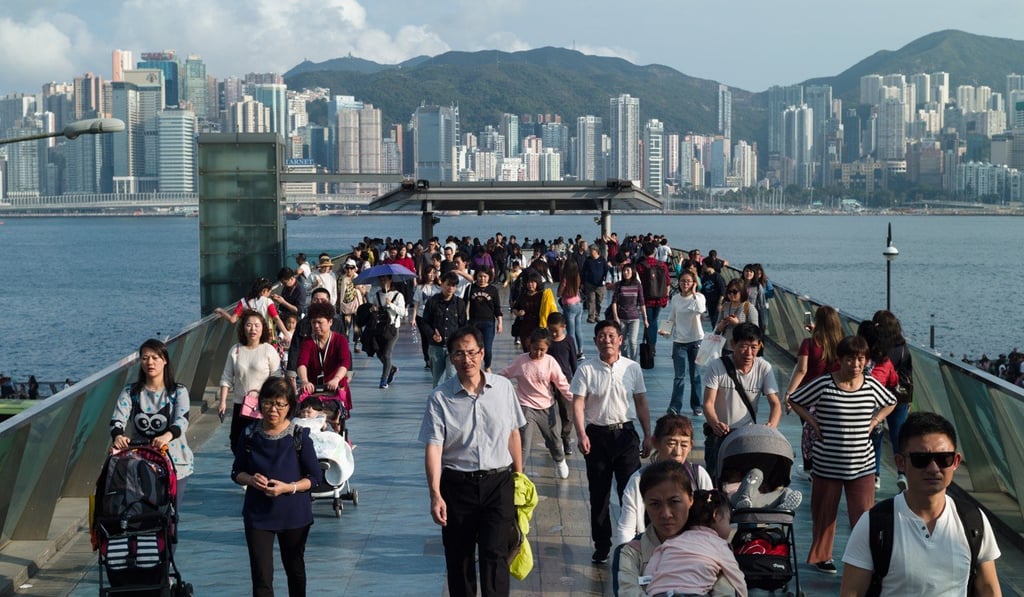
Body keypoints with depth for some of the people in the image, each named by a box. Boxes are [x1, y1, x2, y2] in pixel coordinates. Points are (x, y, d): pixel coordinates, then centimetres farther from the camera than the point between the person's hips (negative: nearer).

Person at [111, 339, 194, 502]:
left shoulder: (178, 391, -1)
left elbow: (182, 420, -18)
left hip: (174, 465, -2)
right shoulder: (130, 392, 6)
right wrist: (118, 436, -32)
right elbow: (117, 419, -8)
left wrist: (167, 436, -40)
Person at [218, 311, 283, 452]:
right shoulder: (235, 350, 4)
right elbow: (226, 378, 5)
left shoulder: (269, 350, -4)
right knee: (236, 442, 6)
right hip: (239, 404, 3)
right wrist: (223, 401, -1)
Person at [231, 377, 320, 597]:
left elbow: (314, 477, -6)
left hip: (294, 513, 0)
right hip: (258, 513, 0)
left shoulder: (299, 436, -10)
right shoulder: (250, 435, -5)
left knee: (294, 568, 21)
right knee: (261, 576, -6)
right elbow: (237, 472, 5)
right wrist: (251, 479, -17)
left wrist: (289, 487, -23)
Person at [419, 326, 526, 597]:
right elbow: (433, 447, -12)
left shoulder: (503, 387, 1)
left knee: (495, 553, -9)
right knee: (459, 558, 9)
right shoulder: (440, 398, -6)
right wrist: (435, 494, -22)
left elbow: (513, 434, 11)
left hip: (498, 483, 0)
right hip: (457, 485, 0)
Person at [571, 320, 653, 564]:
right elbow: (578, 405, -6)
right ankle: (601, 546, 19)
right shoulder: (586, 370, -3)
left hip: (625, 434, 1)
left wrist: (647, 435, 6)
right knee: (599, 495, 8)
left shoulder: (632, 368, 2)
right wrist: (581, 435, -19)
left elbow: (641, 404, 9)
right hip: (597, 435, 0)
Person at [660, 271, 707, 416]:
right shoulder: (675, 299, 5)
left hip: (696, 340, -1)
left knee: (695, 375, 8)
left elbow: (700, 310, -26)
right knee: (679, 375, -3)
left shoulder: (699, 297, -4)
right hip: (679, 341, 1)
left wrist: (694, 293, -17)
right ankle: (674, 406, -3)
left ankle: (696, 406, 17)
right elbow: (671, 319, 11)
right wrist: (667, 331, -7)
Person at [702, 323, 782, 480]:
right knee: (716, 477, -11)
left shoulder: (764, 368, -6)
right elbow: (708, 403, -16)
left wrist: (772, 425, -31)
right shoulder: (717, 367, -12)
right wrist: (716, 424, -38)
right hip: (720, 431, -2)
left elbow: (775, 403, -9)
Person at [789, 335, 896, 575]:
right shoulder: (824, 385, -10)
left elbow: (890, 403, 20)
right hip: (828, 463, -2)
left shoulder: (871, 385, 0)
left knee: (864, 516, -3)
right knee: (825, 512, 12)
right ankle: (821, 556, 30)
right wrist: (814, 423, -5)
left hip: (862, 465, 2)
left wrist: (873, 422, 6)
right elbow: (795, 401, 2)